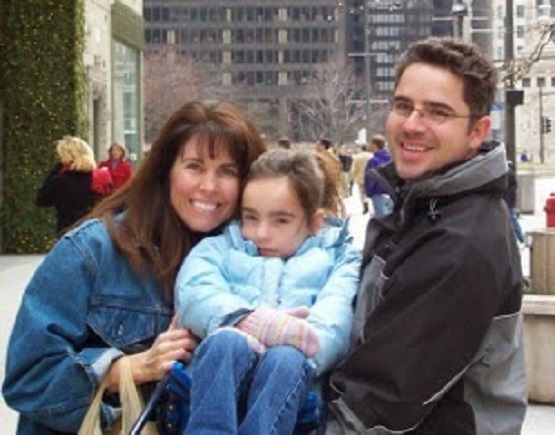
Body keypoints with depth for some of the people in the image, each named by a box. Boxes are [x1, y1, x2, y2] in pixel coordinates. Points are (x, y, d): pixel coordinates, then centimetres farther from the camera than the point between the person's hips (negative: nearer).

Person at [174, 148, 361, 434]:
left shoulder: (335, 256, 23)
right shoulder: (220, 248, 25)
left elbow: (336, 314, 0)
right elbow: (194, 295, 2)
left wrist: (305, 345, -22)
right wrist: (248, 320, -19)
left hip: (289, 399, 0)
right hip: (220, 380, 1)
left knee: (286, 358, -33)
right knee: (227, 340, -31)